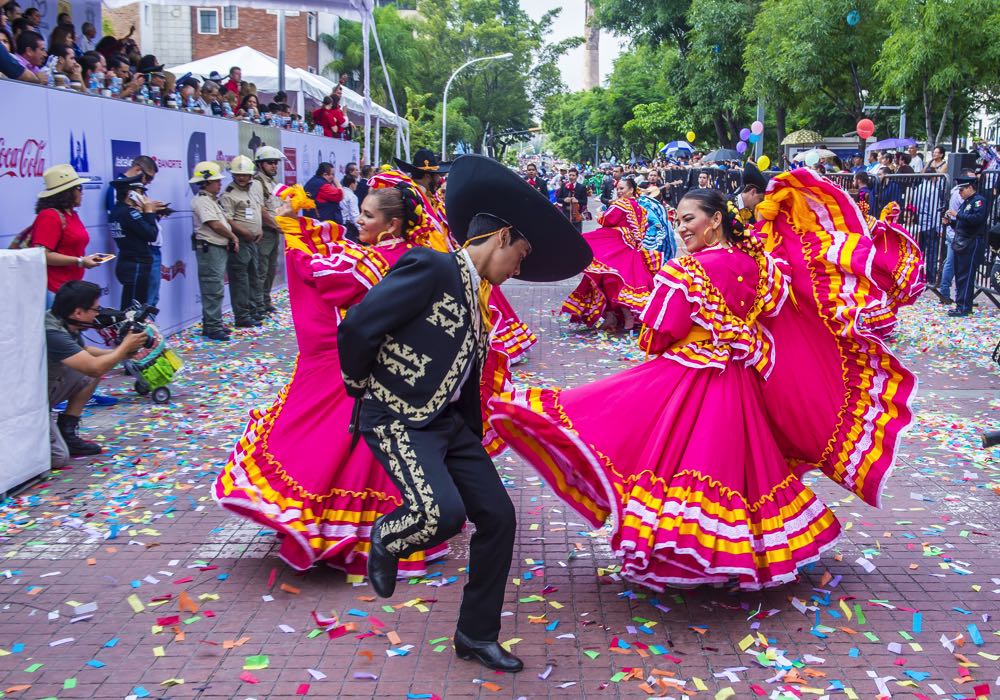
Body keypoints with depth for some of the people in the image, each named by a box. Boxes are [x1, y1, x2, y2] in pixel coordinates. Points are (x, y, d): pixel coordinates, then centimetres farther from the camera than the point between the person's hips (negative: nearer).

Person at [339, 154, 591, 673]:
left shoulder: (473, 297, 13)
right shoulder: (430, 269, -16)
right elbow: (356, 325, -19)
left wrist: (474, 439, 20)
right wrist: (360, 386, -4)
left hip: (448, 422, 9)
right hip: (397, 420, -9)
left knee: (498, 517, 4)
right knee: (443, 512, -27)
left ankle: (477, 635, 19)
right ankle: (386, 539, 9)